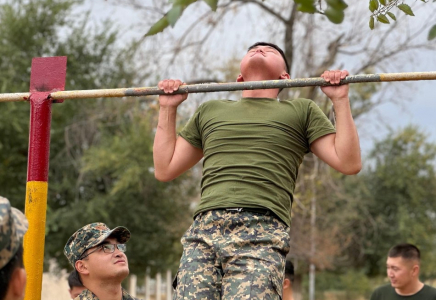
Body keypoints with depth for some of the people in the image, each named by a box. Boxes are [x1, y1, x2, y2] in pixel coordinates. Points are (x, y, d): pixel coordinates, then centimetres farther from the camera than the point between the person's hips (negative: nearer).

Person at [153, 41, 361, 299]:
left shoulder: (301, 111, 23)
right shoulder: (209, 111, 31)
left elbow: (349, 163, 12)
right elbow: (165, 169, 29)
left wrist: (341, 100, 8)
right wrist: (168, 108, 28)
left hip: (262, 233, -3)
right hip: (203, 231, 3)